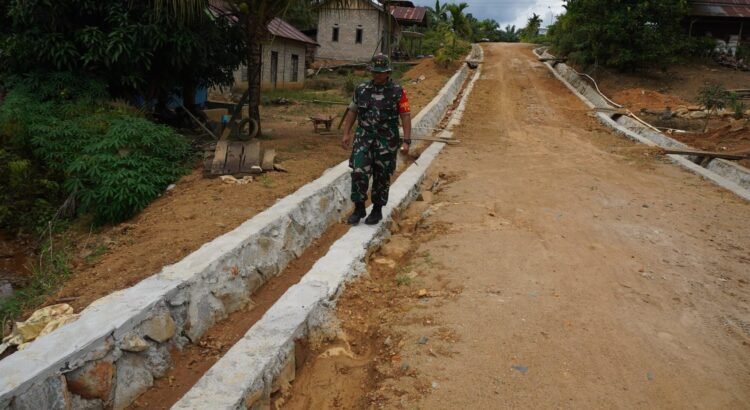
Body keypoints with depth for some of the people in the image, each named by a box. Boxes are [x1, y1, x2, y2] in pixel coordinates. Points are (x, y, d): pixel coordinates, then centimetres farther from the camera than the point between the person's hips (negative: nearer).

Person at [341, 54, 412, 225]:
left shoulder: (397, 92, -4)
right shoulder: (361, 89, 6)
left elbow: (406, 116, -6)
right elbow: (352, 111, 12)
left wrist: (406, 140, -13)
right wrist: (346, 133, 6)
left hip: (387, 140, -2)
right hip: (363, 137, 2)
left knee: (382, 177, 7)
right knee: (359, 172, -8)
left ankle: (377, 210, 22)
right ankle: (359, 208, 7)